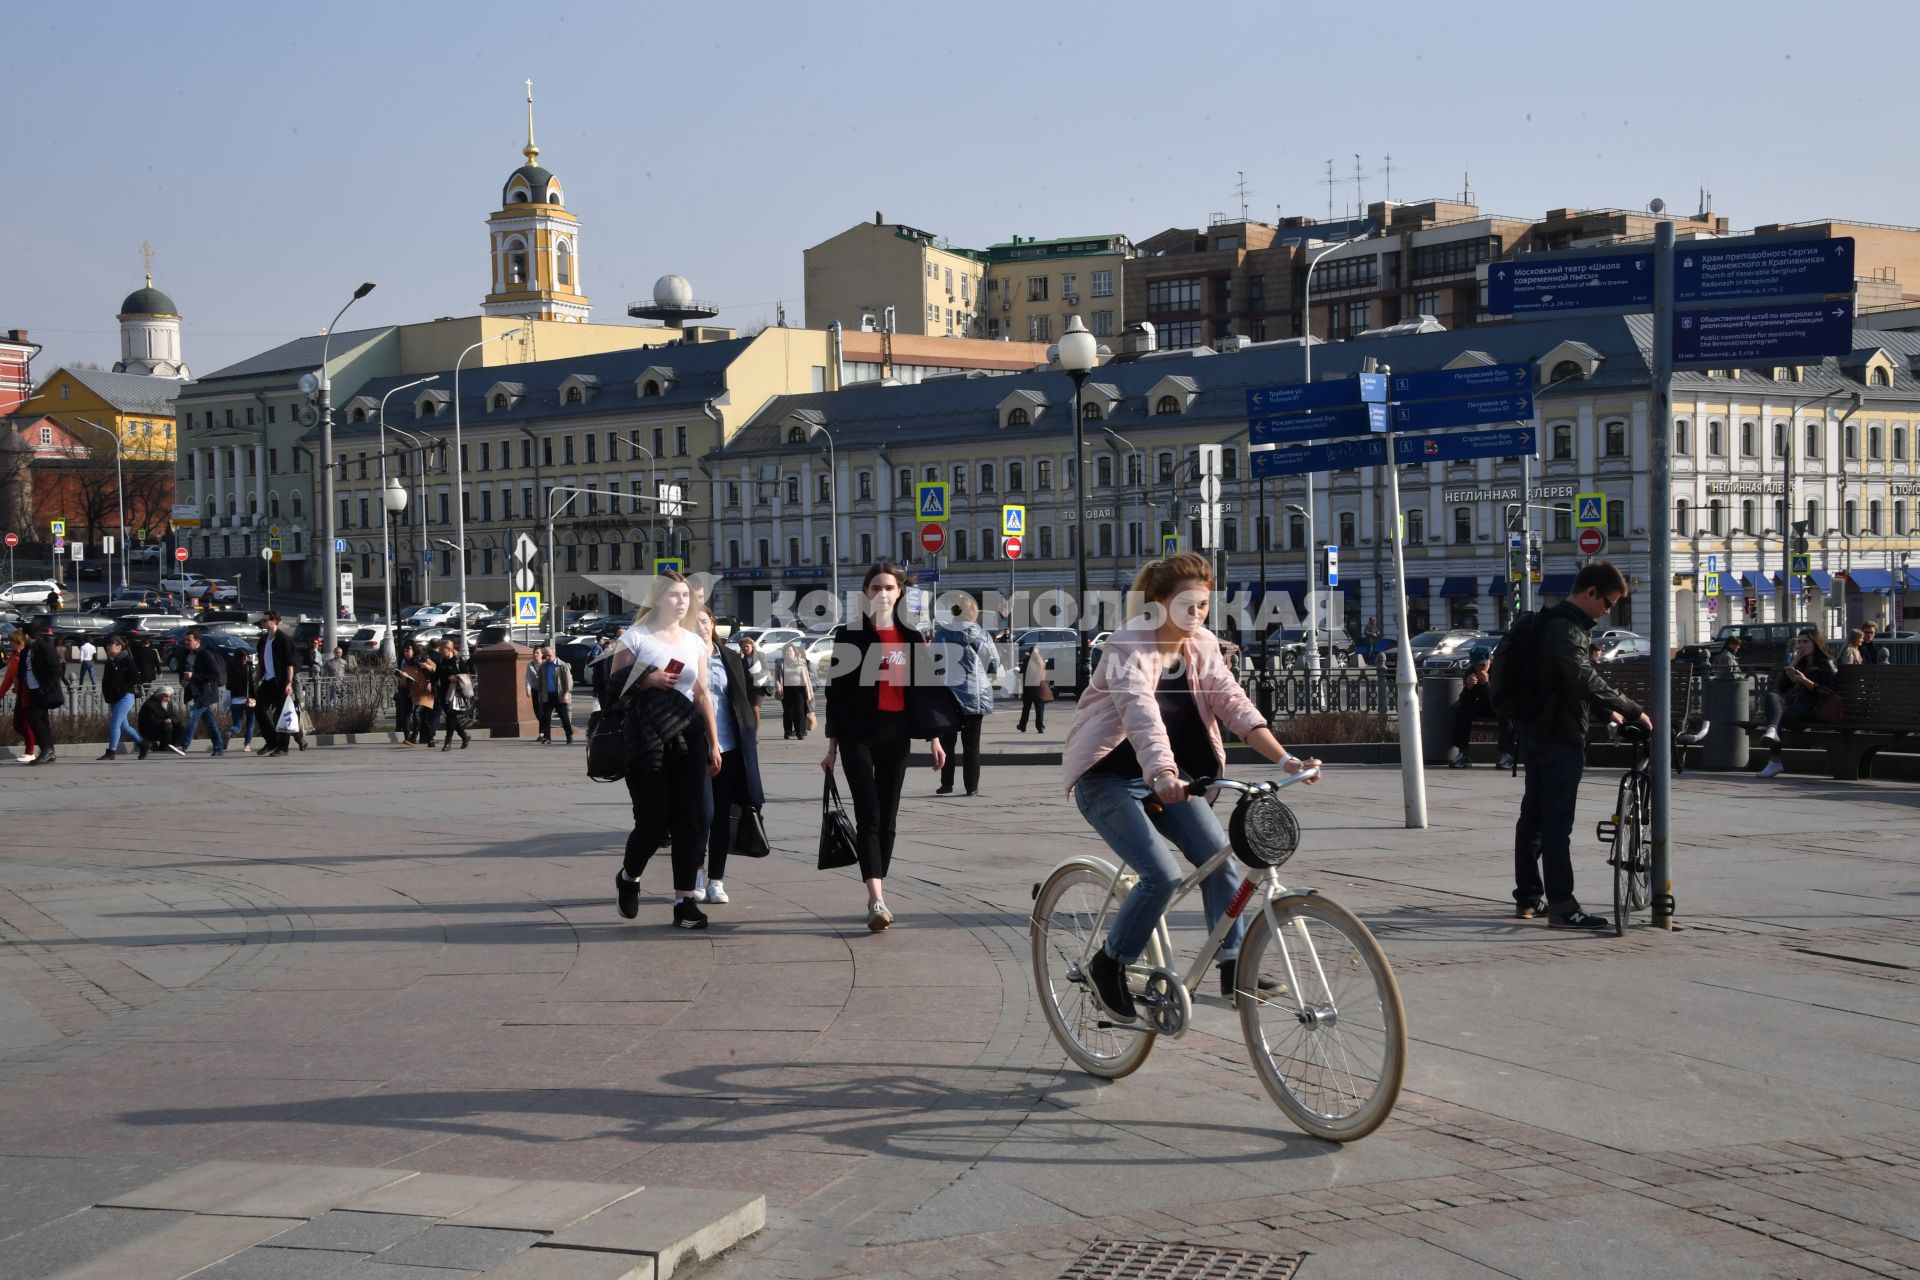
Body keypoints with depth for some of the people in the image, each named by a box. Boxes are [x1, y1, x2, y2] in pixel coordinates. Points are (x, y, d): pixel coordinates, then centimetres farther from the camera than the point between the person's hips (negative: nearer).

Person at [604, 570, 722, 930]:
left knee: (693, 819, -2)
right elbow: (614, 685, -1)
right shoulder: (635, 637, 1)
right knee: (653, 822, -4)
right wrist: (648, 680, -16)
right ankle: (628, 877, 27)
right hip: (647, 739, -4)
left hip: (688, 737, 4)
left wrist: (714, 744, 12)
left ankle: (684, 901, 6)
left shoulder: (695, 642, 13)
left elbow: (702, 694, 15)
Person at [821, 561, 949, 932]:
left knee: (888, 818, 7)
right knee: (869, 816, -12)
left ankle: (877, 895, 16)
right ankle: (877, 900, -21)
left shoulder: (911, 637, 9)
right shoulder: (849, 634, 0)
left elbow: (922, 689, 12)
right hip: (858, 735, -3)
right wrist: (832, 745, 0)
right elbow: (837, 690, 1)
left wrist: (934, 738, 7)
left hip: (896, 735, 3)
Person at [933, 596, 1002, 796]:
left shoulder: (941, 634, -1)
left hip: (947, 694, 0)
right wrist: (987, 680, 17)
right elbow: (994, 660, 1)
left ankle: (946, 784, 7)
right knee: (972, 742, 5)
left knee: (947, 741, 9)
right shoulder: (979, 634, -4)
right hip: (975, 695, 0)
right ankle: (972, 786, 4)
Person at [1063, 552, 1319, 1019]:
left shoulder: (1202, 647, 1)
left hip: (1168, 776, 7)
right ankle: (1108, 966, -1)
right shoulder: (1131, 646, -21)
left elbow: (1234, 704, -8)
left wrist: (1285, 759, -20)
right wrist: (1163, 774, -54)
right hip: (1109, 778, -7)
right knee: (1163, 875, -20)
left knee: (1219, 857, -12)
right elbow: (1141, 711, -37)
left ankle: (1235, 968, -3)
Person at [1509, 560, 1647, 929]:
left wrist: (1607, 709, 16)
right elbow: (1586, 680, -30)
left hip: (1537, 733, 11)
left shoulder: (1554, 622, 15)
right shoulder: (1566, 628, -18)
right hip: (1559, 736, -11)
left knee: (1534, 815, 15)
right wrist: (1631, 709, -26)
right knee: (1558, 822, -9)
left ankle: (1528, 898, 23)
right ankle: (1562, 907, -9)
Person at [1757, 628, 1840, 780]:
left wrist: (1805, 681, -13)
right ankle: (1772, 730, -55)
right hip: (1790, 702, 5)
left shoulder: (1827, 665, 11)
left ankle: (1775, 761, -40)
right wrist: (1793, 663, 15)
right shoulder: (1800, 664, 32)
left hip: (1810, 707, -5)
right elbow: (1781, 686, 20)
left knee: (1779, 716, -34)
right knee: (1772, 695, -31)